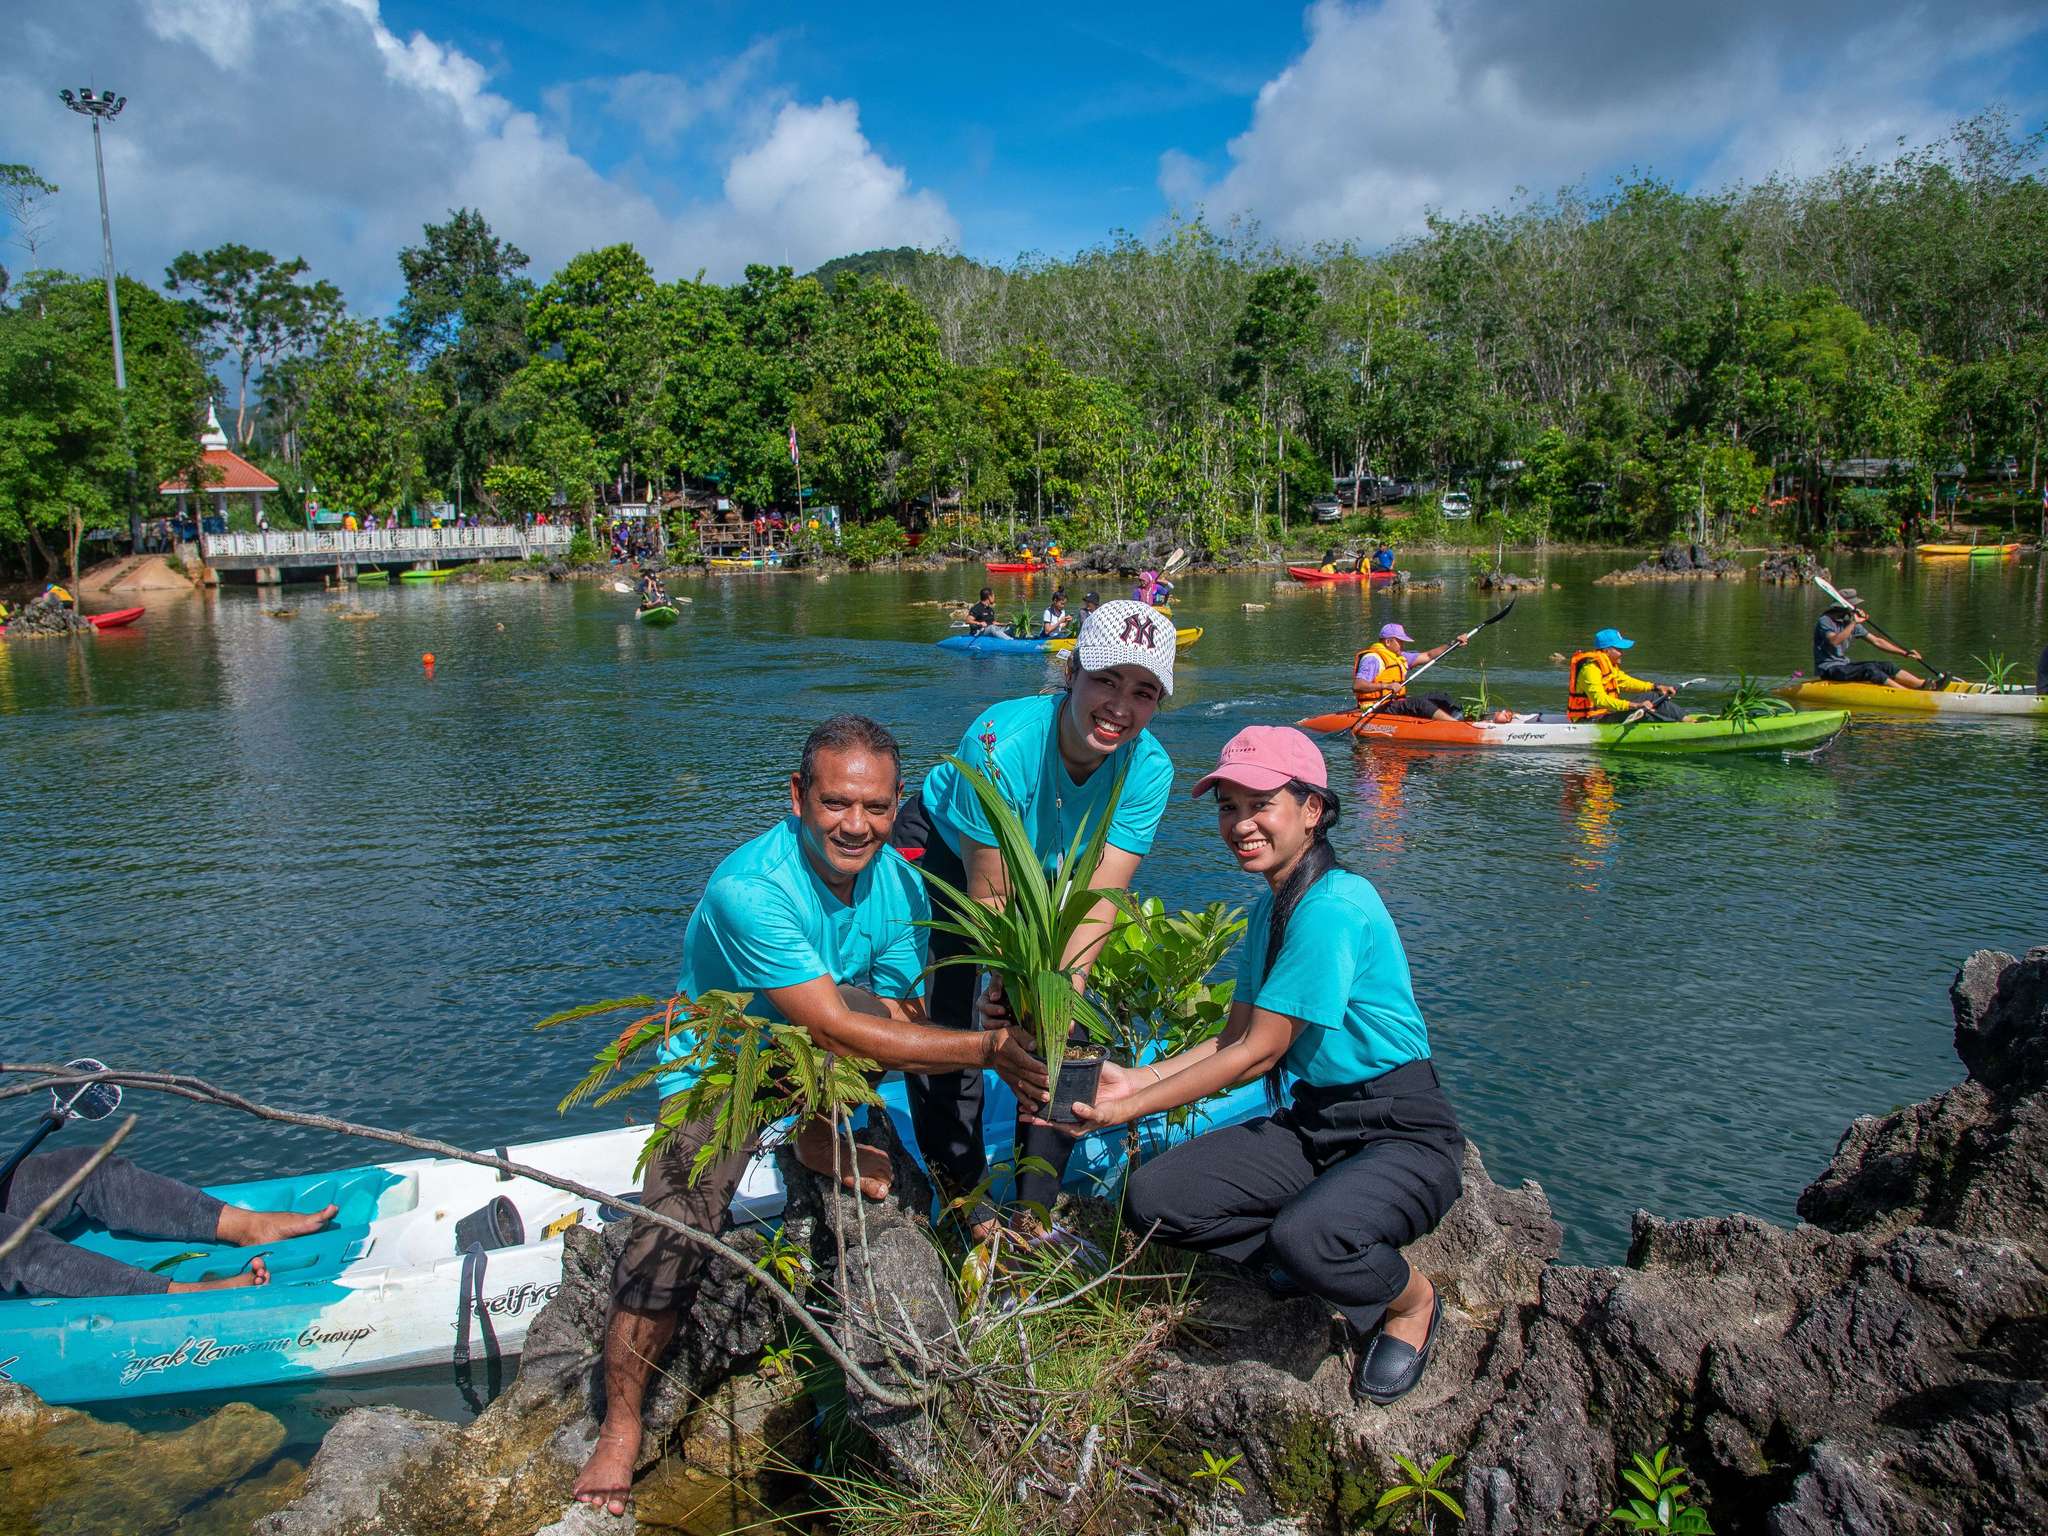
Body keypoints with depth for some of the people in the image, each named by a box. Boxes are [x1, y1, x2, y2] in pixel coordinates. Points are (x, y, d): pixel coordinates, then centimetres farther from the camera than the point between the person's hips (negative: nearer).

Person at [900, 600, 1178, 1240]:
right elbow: (989, 898, -34)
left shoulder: (1148, 769, -26)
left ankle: (1035, 1212, 15)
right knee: (944, 1027, -9)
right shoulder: (1000, 742, -39)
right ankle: (966, 1203, 10)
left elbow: (1101, 894, -31)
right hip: (944, 853, -3)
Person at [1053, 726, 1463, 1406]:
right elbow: (1231, 1041, 10)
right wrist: (1134, 1079, -2)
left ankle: (1410, 1299, -1)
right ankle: (1332, 1258, 8)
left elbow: (1258, 1054, -20)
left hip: (1406, 1136, -8)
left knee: (1305, 1235, -37)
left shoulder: (1334, 908, -22)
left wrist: (1129, 1108, -16)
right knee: (1151, 1198, -9)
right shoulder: (1270, 907, 8)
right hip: (1311, 1125, 8)